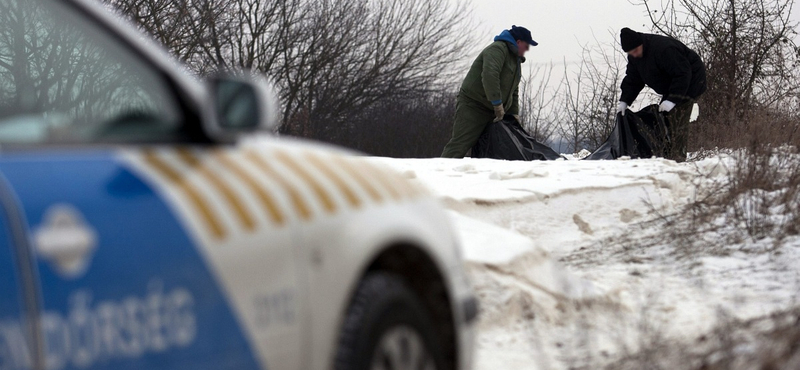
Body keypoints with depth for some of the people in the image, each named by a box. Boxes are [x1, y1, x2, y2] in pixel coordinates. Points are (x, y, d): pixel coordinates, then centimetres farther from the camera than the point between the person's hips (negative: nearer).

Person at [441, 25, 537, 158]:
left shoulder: (516, 60, 20)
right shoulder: (497, 49, -14)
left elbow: (513, 90, 27)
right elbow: (489, 75, -30)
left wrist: (514, 113, 15)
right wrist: (498, 103, -29)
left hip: (491, 112, 10)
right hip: (473, 106, -10)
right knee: (459, 145, -17)